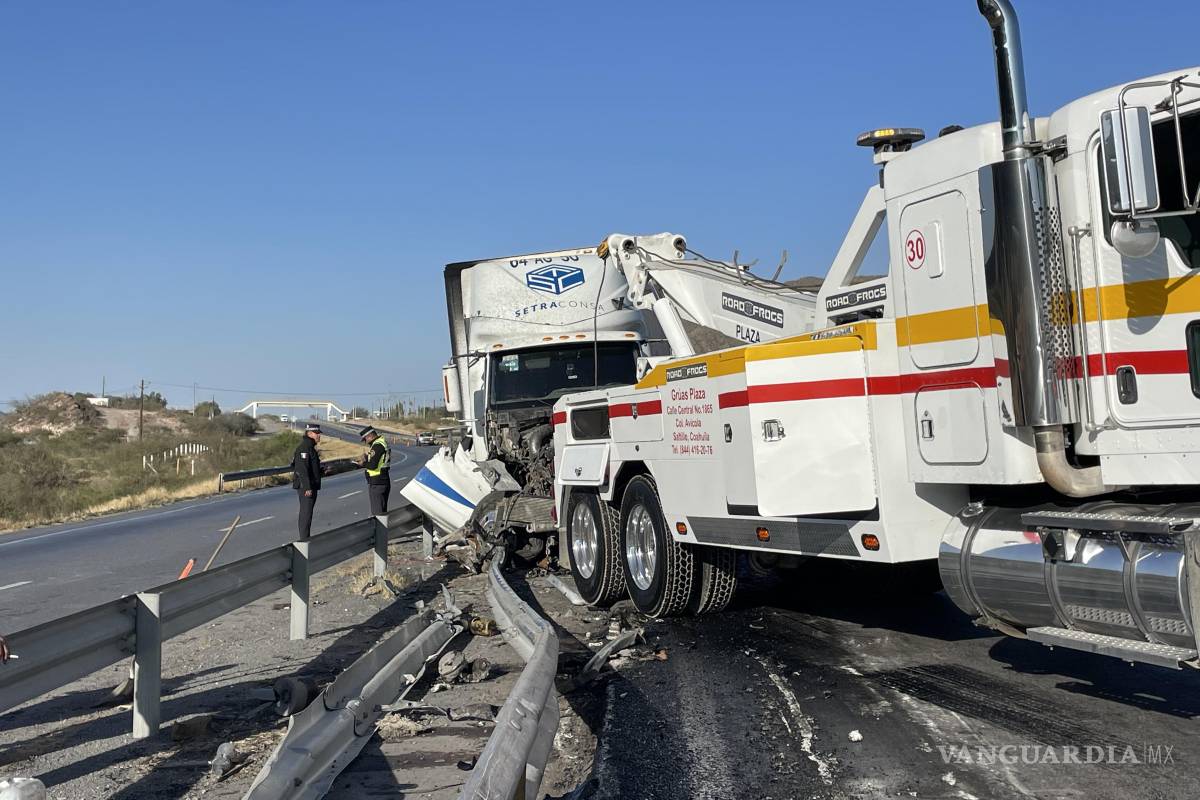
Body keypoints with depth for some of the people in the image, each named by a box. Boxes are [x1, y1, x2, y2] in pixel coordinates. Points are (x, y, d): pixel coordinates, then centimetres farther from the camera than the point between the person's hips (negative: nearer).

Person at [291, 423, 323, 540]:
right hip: (305, 487, -11)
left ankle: (305, 538, 23)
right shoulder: (304, 448, -17)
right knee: (306, 513, -9)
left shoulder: (310, 447, 16)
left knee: (306, 513, 15)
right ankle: (304, 540, -7)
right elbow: (302, 469, -23)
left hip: (311, 486, 11)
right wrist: (307, 488, -26)